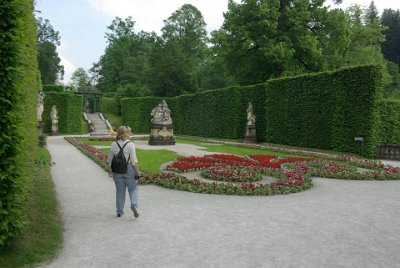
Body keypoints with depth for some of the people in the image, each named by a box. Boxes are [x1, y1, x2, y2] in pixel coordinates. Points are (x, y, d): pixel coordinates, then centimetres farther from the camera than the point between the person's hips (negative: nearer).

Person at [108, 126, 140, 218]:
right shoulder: (130, 145, -12)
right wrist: (137, 173, -8)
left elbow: (110, 160, 6)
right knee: (133, 189, 13)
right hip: (129, 169, -3)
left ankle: (119, 211, 20)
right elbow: (134, 161, -14)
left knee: (120, 191, 14)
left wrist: (111, 171, 18)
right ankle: (134, 205, -6)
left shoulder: (113, 145, 0)